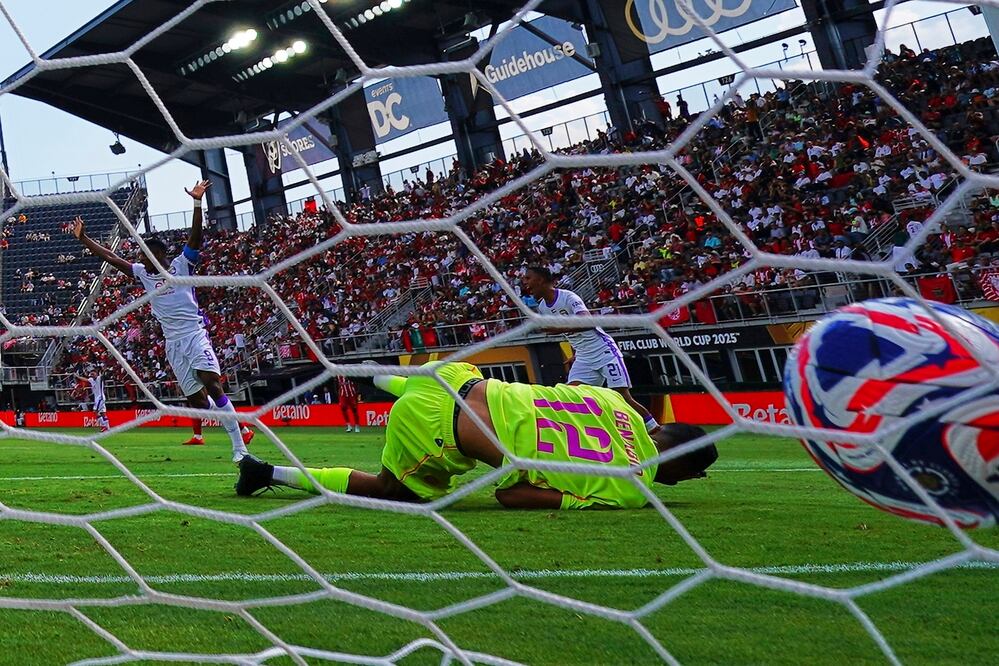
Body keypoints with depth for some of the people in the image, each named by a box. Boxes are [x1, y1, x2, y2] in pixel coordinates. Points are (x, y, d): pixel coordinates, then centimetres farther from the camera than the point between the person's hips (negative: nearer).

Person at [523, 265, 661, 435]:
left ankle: (656, 430, 7)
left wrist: (560, 329, -44)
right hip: (583, 358, 7)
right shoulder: (542, 307, 5)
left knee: (623, 397, -7)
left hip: (604, 352, -7)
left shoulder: (568, 296, -19)